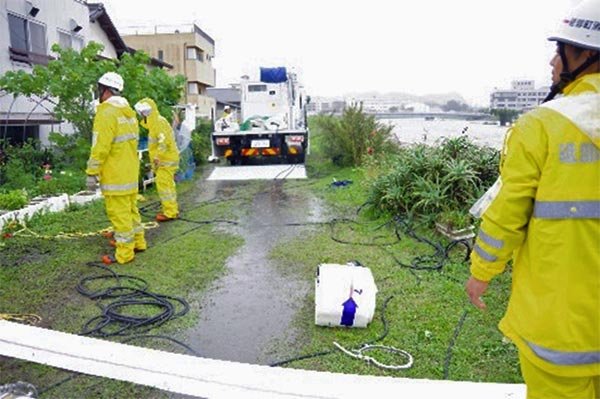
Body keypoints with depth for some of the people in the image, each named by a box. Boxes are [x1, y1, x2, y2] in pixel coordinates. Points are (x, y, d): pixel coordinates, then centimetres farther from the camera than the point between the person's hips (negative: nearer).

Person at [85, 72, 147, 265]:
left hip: (114, 175, -9)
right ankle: (138, 242, 29)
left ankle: (124, 253, 4)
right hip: (131, 172, 9)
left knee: (119, 212, -3)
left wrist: (92, 173, -14)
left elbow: (100, 147, -19)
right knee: (131, 208, 19)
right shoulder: (129, 111, 12)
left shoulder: (106, 113, -15)